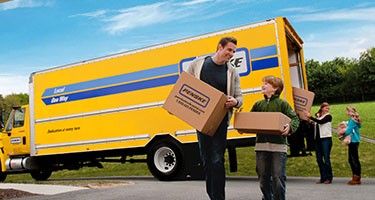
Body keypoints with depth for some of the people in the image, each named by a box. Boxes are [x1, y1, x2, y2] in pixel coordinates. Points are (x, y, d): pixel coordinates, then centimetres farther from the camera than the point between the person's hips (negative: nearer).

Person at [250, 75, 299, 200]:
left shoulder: (282, 104, 0)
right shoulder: (258, 105, 12)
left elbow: (295, 118, -5)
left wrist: (290, 127, -25)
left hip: (278, 145, -4)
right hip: (261, 145, 4)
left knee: (278, 177, -2)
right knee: (263, 177, 12)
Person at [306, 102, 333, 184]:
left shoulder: (328, 116, -2)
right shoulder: (317, 115, 14)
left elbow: (320, 122, -19)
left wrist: (310, 117, -20)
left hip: (326, 139, -6)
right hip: (318, 139, 6)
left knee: (326, 159, -7)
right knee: (319, 159, 7)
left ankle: (329, 178, 2)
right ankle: (323, 177, 15)